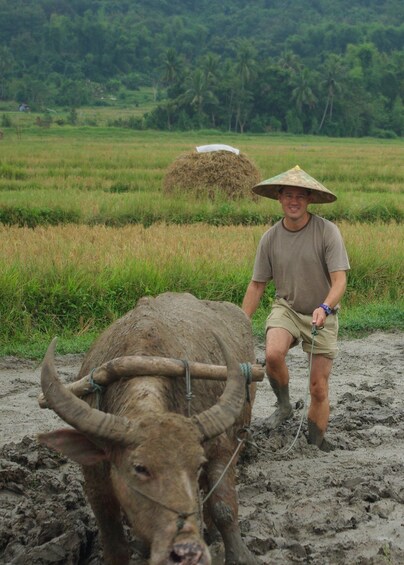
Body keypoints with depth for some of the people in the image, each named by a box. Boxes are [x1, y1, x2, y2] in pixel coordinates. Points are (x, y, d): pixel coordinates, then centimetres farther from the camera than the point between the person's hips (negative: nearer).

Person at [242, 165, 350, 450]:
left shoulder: (327, 231, -16)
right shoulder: (271, 238, -5)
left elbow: (339, 280, -19)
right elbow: (257, 286, 2)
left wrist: (324, 309, -38)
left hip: (322, 316, -1)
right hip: (286, 308, 2)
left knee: (319, 389, 1)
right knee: (273, 354, -30)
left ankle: (317, 447, 20)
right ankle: (284, 406, -1)